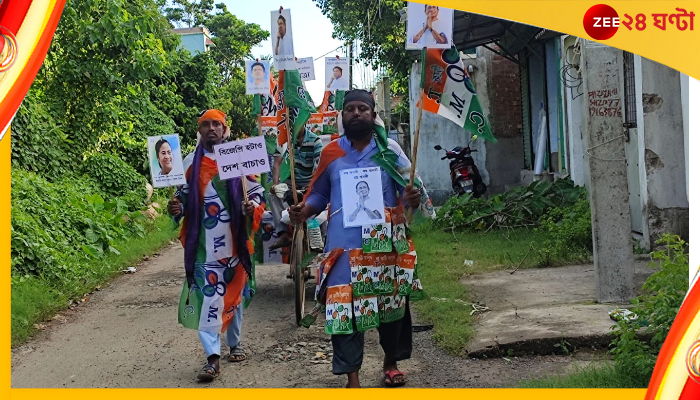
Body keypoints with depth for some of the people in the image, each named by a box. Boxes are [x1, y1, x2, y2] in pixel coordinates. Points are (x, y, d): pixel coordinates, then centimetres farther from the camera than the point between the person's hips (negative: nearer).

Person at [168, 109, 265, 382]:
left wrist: (253, 207, -14)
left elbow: (257, 191, 7)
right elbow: (183, 197, 14)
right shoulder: (190, 162, 6)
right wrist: (176, 208, -8)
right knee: (209, 297, -8)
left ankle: (235, 343, 33)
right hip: (204, 244, -1)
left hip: (234, 241, 1)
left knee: (234, 293, 15)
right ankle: (213, 357, -9)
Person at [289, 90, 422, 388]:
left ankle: (391, 361, 31)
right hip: (344, 244, 0)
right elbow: (319, 193, 14)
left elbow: (408, 187, 2)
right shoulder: (330, 153, 7)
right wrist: (304, 210, -5)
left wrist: (411, 199, -21)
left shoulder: (389, 149, 3)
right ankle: (351, 375, 5)